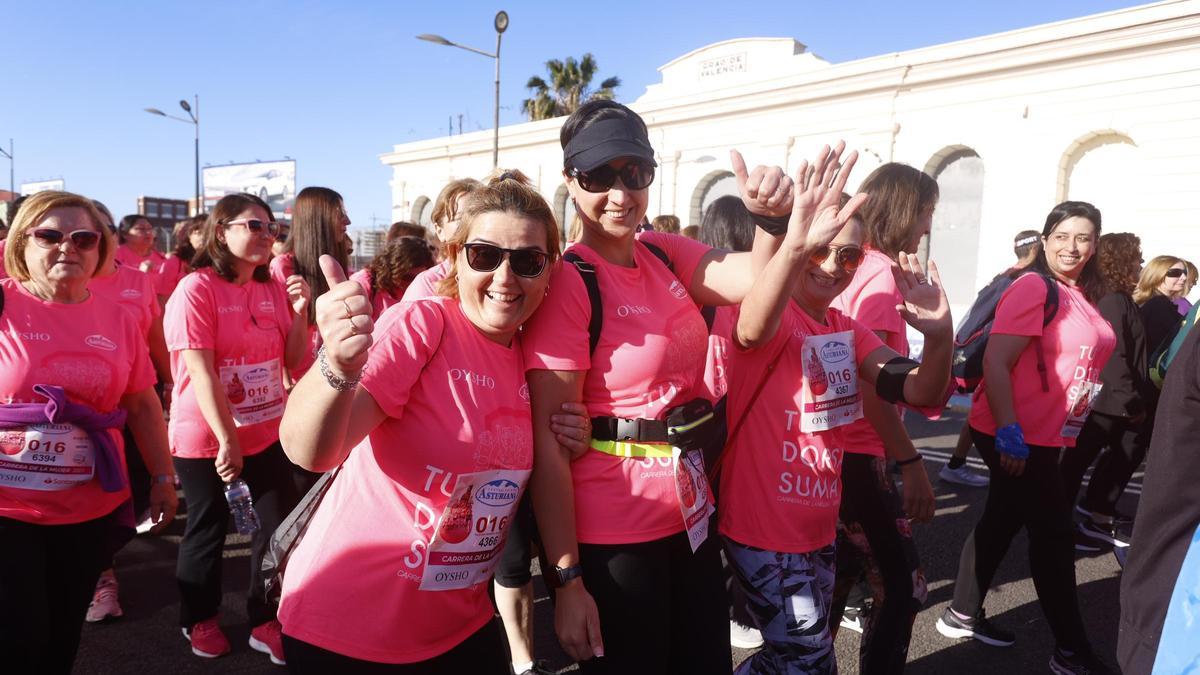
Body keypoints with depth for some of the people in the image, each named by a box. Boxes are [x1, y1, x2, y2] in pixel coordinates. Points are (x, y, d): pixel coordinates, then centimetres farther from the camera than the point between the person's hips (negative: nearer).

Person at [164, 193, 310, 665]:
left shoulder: (274, 289, 3)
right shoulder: (196, 289, -14)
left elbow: (294, 361, 4)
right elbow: (200, 372, -19)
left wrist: (299, 311, -12)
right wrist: (226, 439, -21)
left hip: (265, 434, 5)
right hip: (206, 438, -5)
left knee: (280, 528, 6)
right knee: (207, 530, 12)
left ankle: (266, 622, 24)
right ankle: (200, 619, 35)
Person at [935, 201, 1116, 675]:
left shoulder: (1081, 295, 10)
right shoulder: (1034, 286, -17)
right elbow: (995, 361, -23)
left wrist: (1075, 424, 22)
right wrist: (1009, 431, -27)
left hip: (1046, 436, 9)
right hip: (1018, 436, -9)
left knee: (1003, 522, 16)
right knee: (1053, 532, 0)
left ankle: (962, 615, 30)